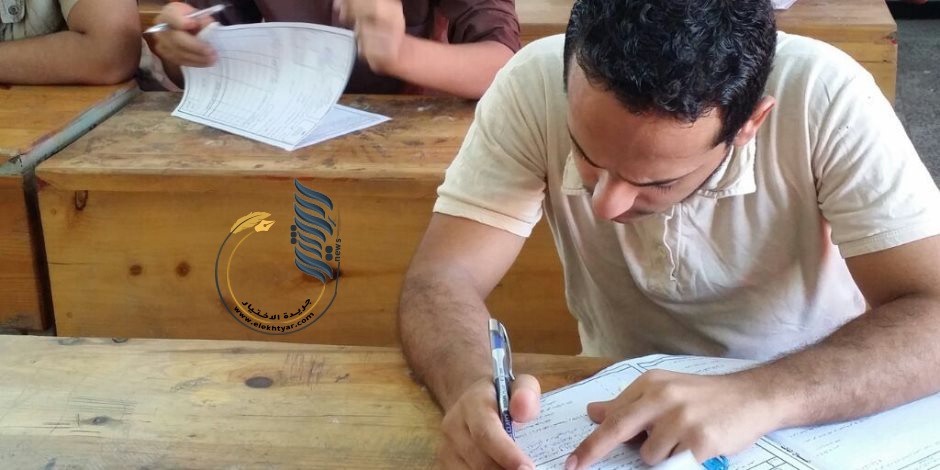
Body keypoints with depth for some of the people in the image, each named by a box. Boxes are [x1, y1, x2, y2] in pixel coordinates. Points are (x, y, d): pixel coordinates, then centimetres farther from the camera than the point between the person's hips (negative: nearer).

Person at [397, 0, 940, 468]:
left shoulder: (824, 100, -23)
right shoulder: (535, 88, -19)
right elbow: (443, 279, -18)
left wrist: (763, 396, -40)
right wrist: (471, 389, -37)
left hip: (812, 425, 1)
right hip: (624, 417, 0)